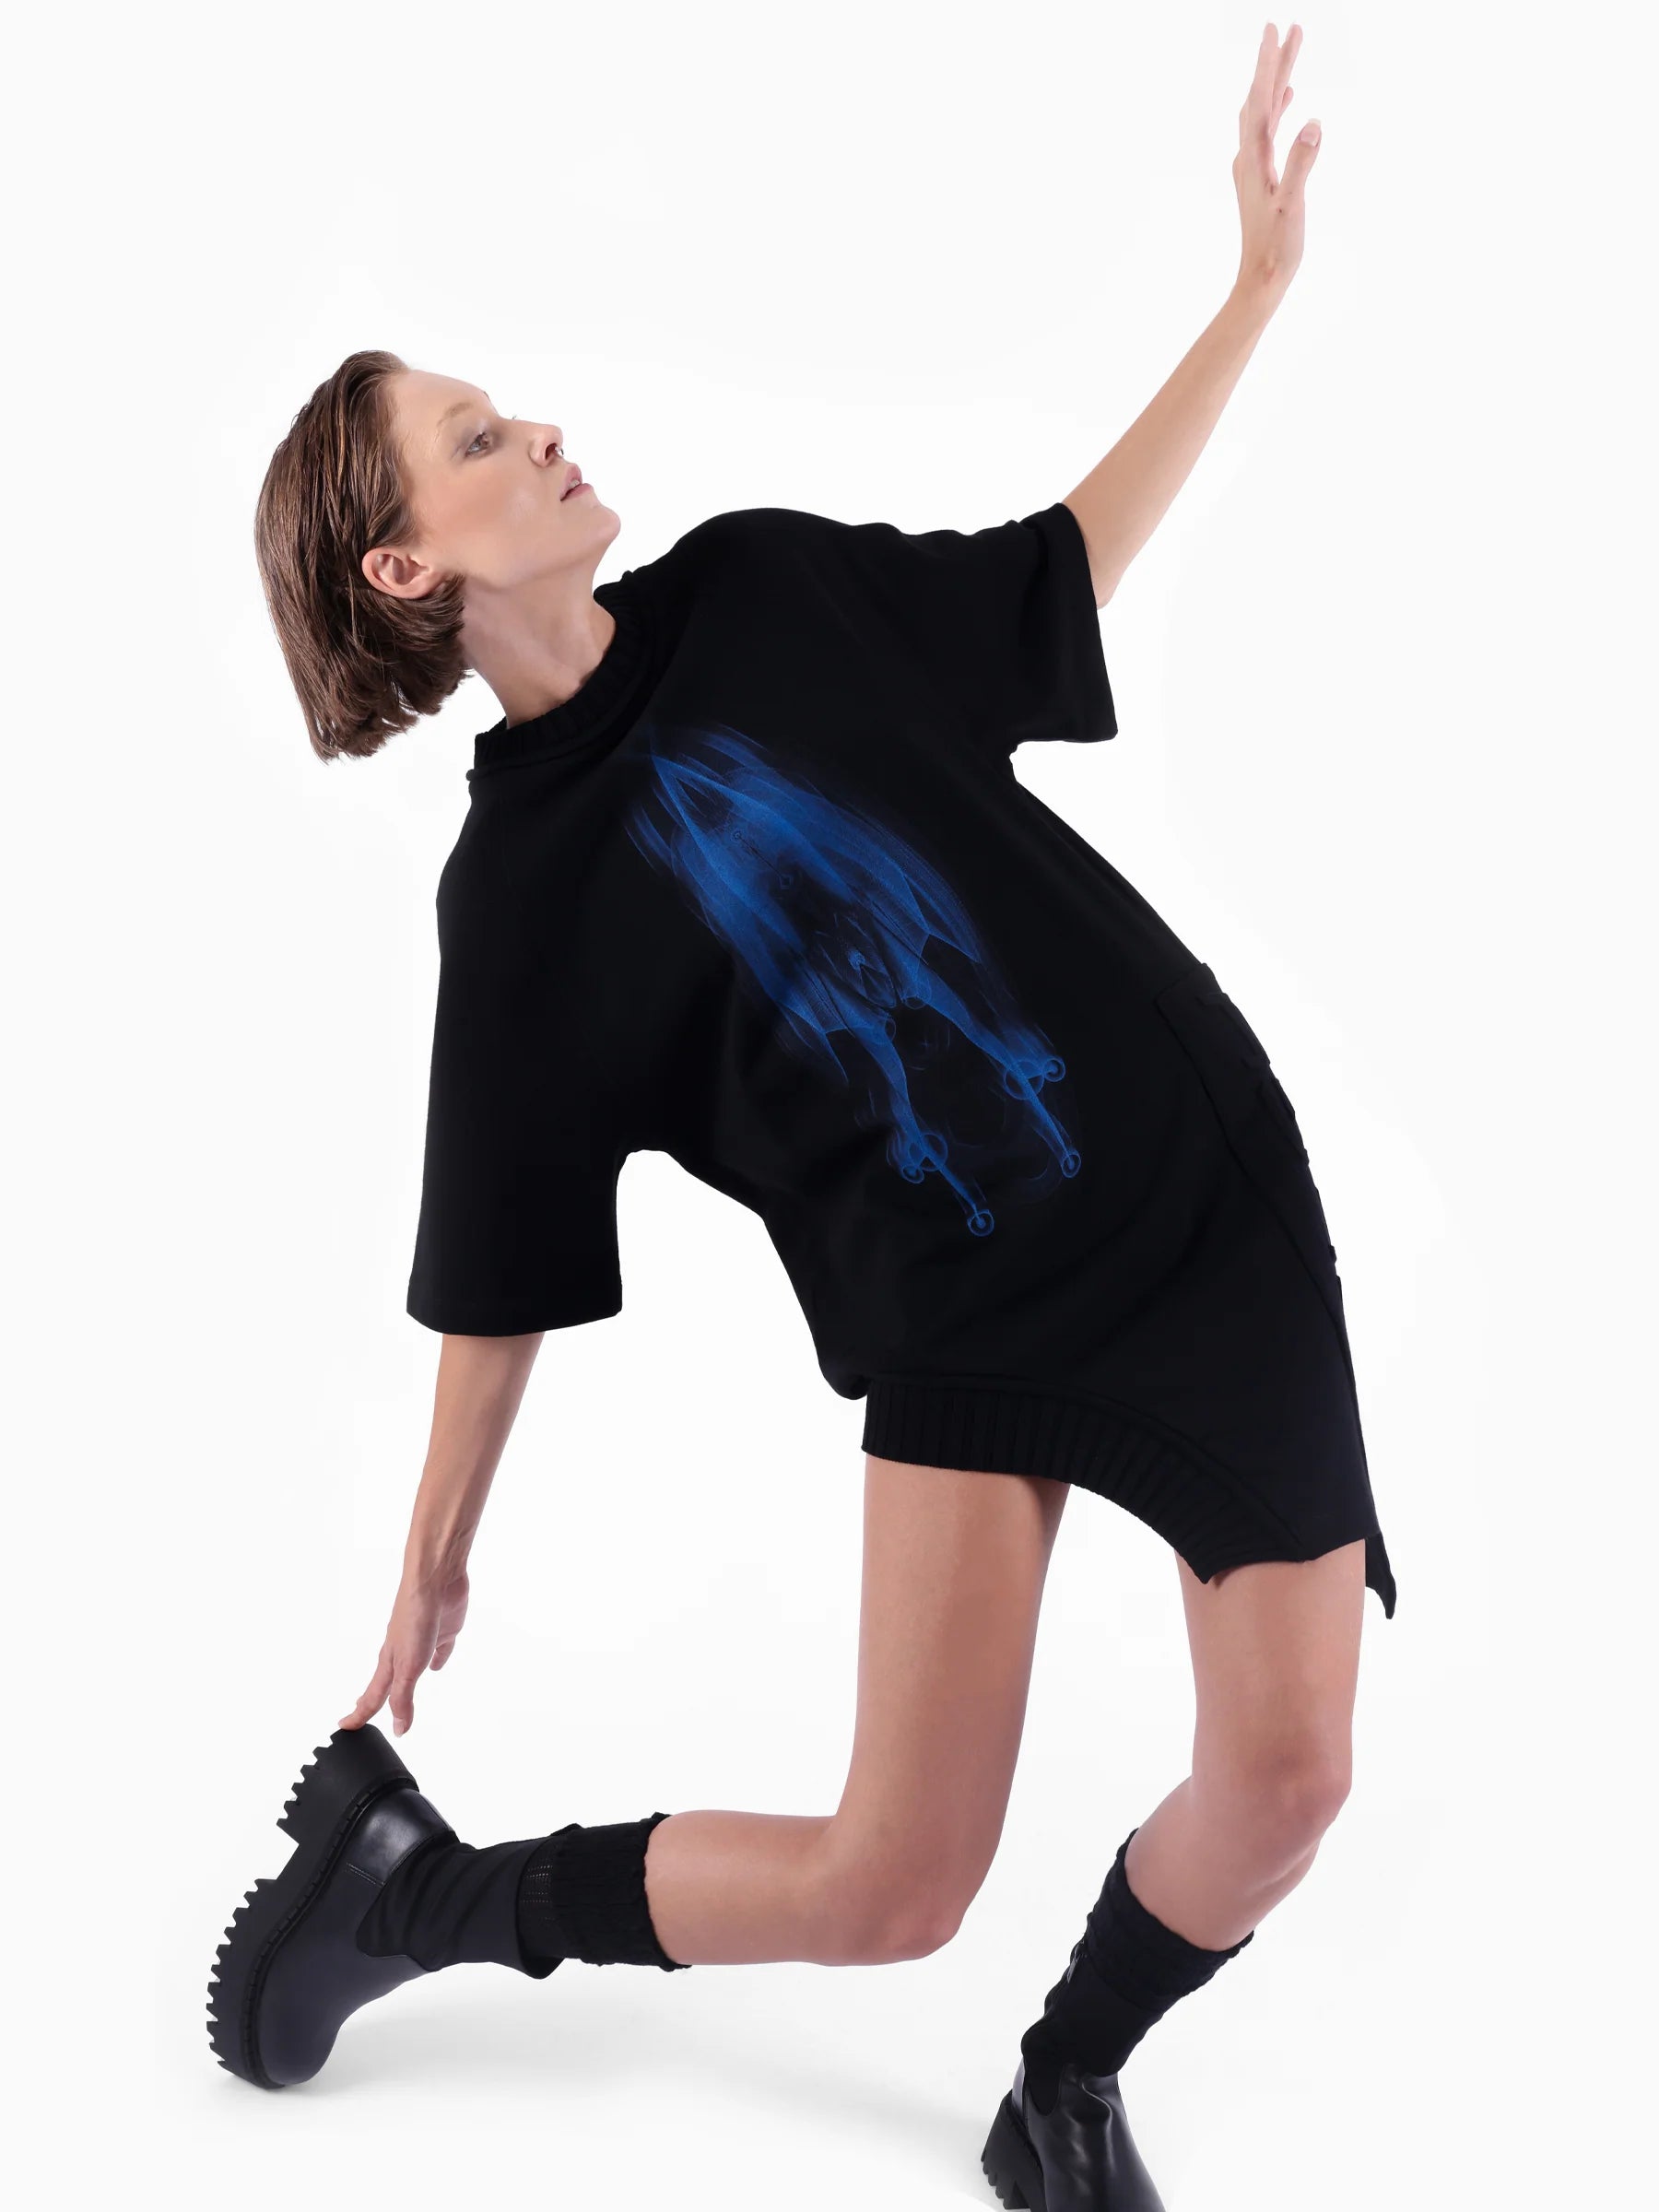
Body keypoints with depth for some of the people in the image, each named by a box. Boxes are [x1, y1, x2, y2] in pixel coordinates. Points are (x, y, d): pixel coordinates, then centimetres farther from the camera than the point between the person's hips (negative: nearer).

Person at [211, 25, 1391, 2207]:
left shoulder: (766, 589, 3)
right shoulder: (522, 884, -6)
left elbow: (1060, 569, 14)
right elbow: (502, 1263, 0)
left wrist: (1260, 285, 12)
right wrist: (435, 1555, 6)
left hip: (1212, 1187, 4)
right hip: (965, 1303, -3)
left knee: (1284, 1776, -5)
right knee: (893, 1882, -7)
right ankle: (426, 1886, 18)